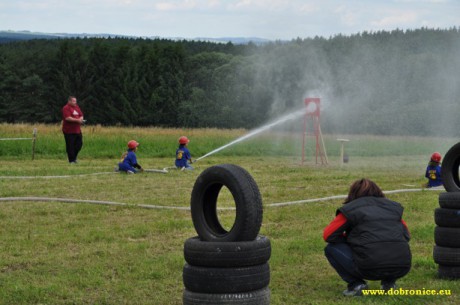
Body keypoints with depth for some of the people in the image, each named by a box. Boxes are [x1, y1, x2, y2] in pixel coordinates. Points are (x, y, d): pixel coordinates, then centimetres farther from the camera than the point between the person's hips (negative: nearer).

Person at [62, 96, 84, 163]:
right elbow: (67, 118, -22)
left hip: (77, 130, 8)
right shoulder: (66, 108, -11)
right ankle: (71, 160, 5)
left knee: (79, 144, 9)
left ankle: (74, 157, 25)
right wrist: (77, 120, -21)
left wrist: (81, 120, -5)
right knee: (70, 146, -2)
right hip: (69, 131, -8)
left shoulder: (77, 107, 14)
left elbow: (81, 115, 18)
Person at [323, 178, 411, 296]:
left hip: (370, 268, -4)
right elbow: (406, 235, 24)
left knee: (331, 249, 17)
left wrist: (350, 239, 26)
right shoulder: (394, 207, 21)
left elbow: (328, 235, 9)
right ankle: (389, 282, 18)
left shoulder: (350, 209, 9)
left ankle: (356, 284, 2)